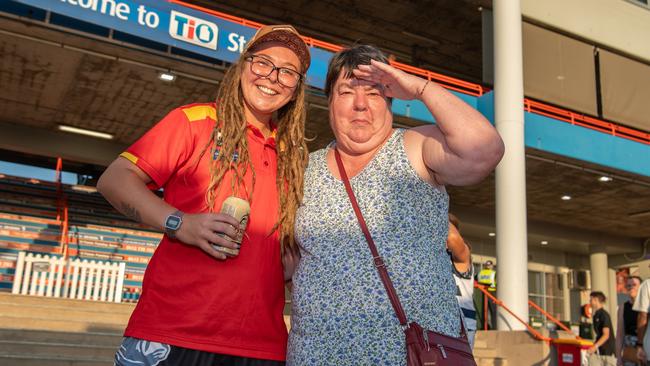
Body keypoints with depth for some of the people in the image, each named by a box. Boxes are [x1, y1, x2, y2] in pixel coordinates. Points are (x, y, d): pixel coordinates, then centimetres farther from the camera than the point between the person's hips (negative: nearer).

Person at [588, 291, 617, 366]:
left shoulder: (604, 315, -13)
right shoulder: (595, 315, 11)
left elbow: (606, 335, -19)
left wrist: (595, 346, -27)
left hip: (608, 351, -7)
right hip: (598, 350, 7)